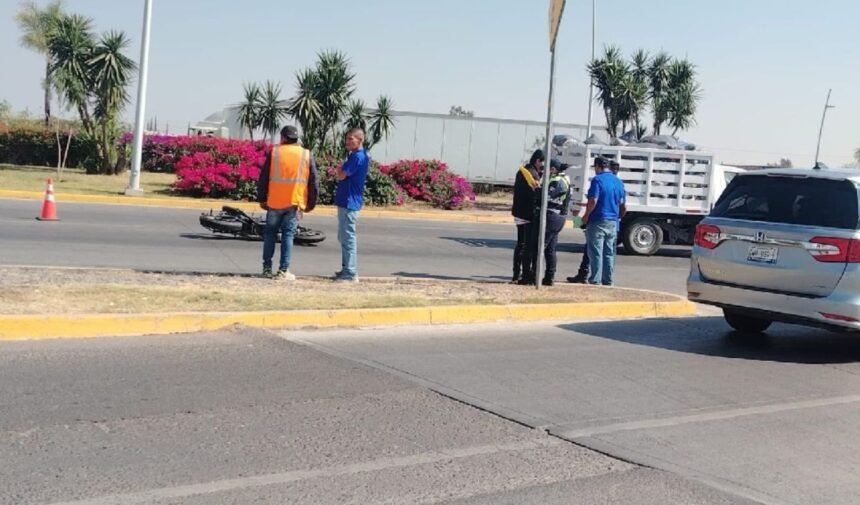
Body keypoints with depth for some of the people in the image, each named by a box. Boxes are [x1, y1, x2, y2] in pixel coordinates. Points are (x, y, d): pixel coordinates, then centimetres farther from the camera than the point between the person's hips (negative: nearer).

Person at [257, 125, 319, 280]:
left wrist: (262, 199, 10)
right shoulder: (307, 155, 2)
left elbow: (263, 178, 3)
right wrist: (311, 203, 9)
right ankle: (283, 271, -1)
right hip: (295, 203, 0)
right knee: (288, 235, 3)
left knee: (270, 233, 13)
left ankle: (267, 268, 12)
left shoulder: (274, 152, 1)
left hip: (274, 202, 0)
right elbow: (314, 182, 2)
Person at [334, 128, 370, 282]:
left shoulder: (357, 157, -16)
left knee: (348, 237, -8)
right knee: (344, 237, 16)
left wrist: (340, 168, 2)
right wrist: (342, 169, 1)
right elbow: (344, 175, 19)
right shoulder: (356, 156, 16)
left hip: (349, 202, -11)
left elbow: (340, 176, -16)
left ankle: (351, 273, -6)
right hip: (347, 201, 11)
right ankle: (346, 270, 22)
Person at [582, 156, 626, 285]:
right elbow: (622, 205, 16)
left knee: (596, 253, -3)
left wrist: (586, 216, -8)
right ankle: (608, 281, 12)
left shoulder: (598, 180, -10)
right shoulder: (618, 181, 12)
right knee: (609, 253, 10)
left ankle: (595, 281, -4)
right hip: (613, 222, 7)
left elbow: (593, 201, -19)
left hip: (598, 221, -6)